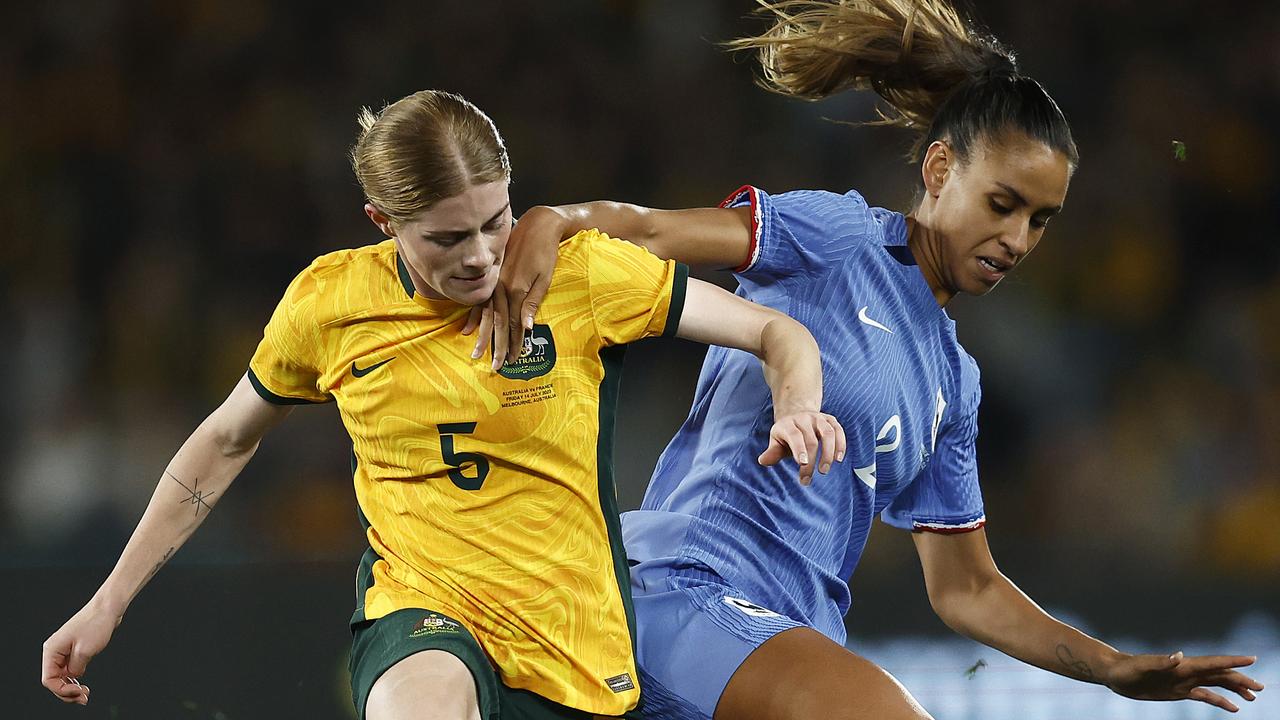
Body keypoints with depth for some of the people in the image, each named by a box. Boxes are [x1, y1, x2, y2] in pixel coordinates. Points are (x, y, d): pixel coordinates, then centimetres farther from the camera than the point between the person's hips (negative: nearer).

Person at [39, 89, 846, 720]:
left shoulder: (582, 273, -8)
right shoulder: (328, 302, -2)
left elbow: (777, 333, 0)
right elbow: (225, 444, 14)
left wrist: (796, 412, -24)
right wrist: (108, 605, 14)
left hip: (576, 646, 1)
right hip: (420, 615, -1)